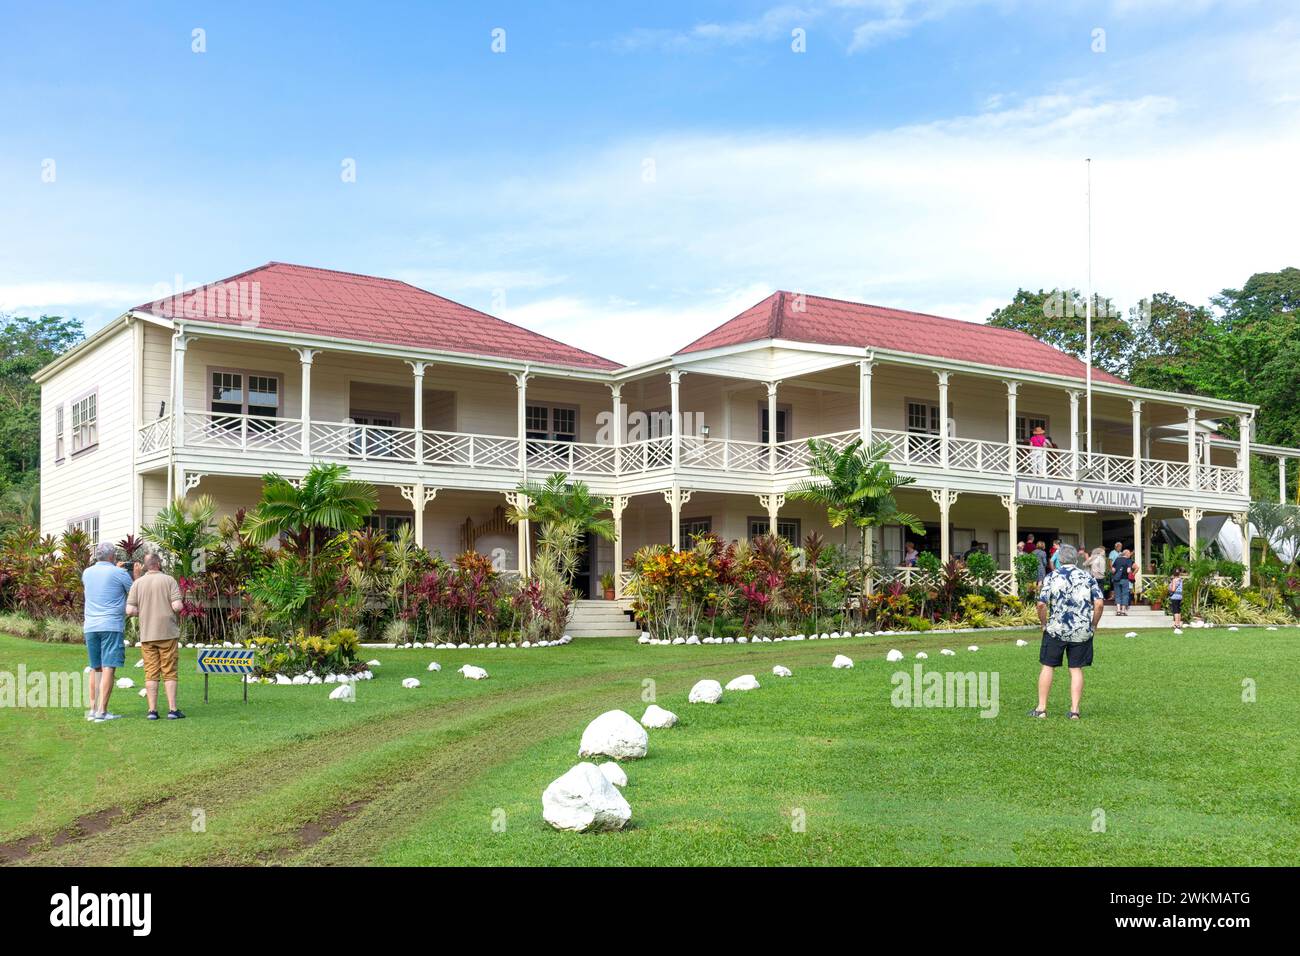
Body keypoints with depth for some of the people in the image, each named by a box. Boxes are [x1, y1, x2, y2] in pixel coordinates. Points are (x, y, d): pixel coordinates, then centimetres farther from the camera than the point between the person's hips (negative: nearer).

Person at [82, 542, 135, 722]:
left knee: (95, 668, 15)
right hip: (112, 626, -6)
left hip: (90, 627, 6)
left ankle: (93, 708, 14)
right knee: (108, 668, -7)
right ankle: (102, 711, -11)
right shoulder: (119, 573, -6)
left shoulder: (87, 573, 10)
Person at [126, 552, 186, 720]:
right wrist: (176, 609, 11)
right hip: (167, 632, -2)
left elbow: (130, 610, -4)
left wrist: (144, 612, 15)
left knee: (151, 673, 5)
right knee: (169, 672, 2)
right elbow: (177, 606, -12)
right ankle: (172, 709, 0)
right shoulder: (169, 580, -3)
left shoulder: (138, 583, 3)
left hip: (146, 635, 2)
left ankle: (152, 710, 4)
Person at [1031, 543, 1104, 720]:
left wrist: (1044, 624, 5)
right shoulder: (1088, 578, 3)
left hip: (1056, 630, -1)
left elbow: (1041, 604, -10)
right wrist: (1093, 625, 6)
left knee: (1047, 666, 8)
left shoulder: (1052, 577, -2)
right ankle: (1074, 710, 6)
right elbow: (1099, 604, -6)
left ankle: (1041, 709, 10)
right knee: (1076, 669, 8)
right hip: (1082, 632, 1)